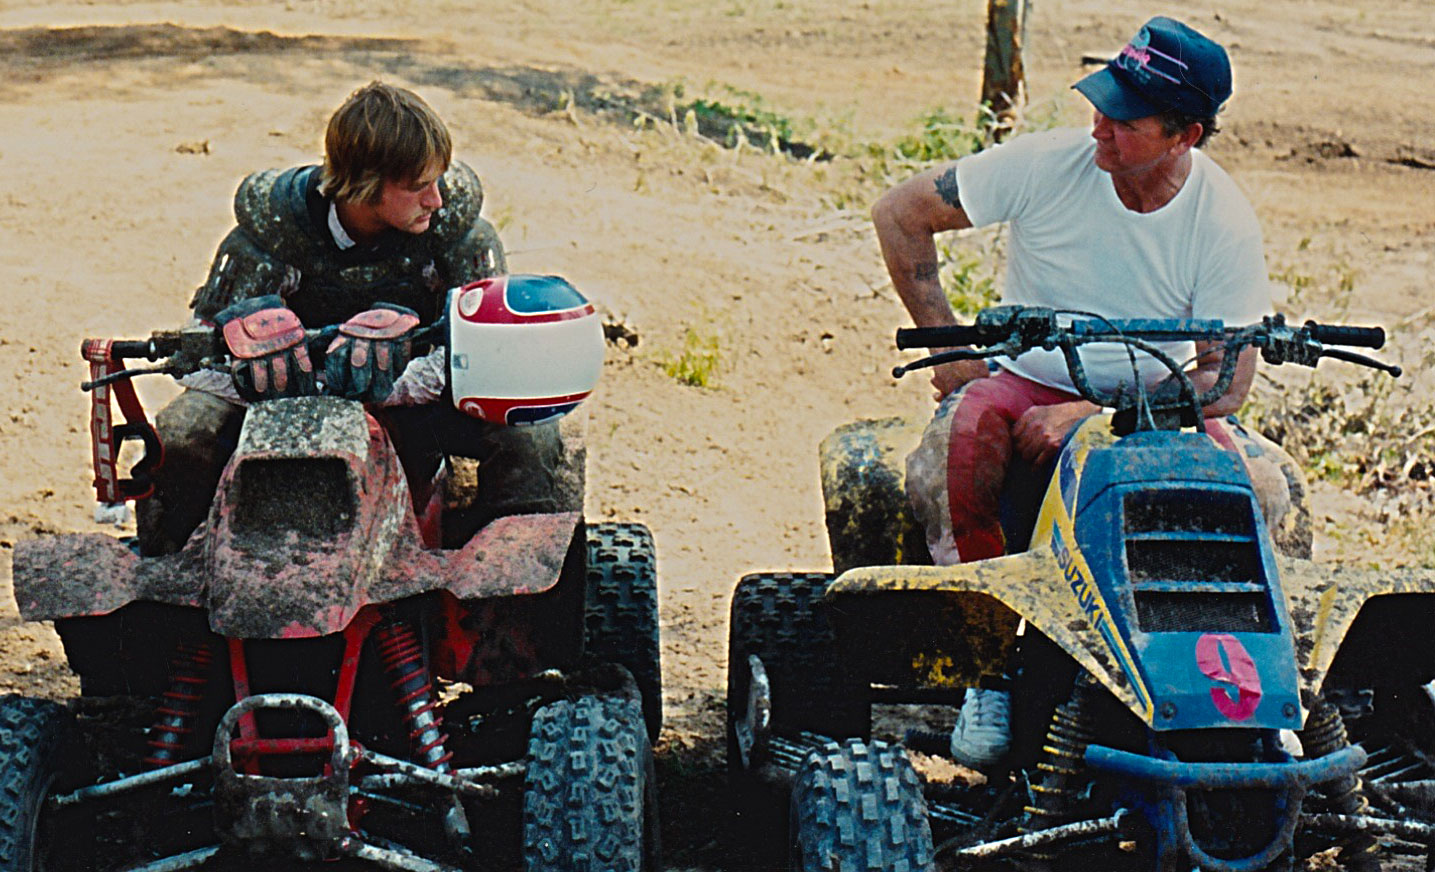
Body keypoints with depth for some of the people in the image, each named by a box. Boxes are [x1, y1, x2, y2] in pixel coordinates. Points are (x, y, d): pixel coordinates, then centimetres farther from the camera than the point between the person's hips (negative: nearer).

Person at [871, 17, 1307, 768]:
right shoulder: (1043, 166, -14)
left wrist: (1086, 416, -26)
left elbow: (1227, 381, -16)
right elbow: (899, 214, -3)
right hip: (1026, 380, 0)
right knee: (960, 440, -36)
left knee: (1266, 482, -30)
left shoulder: (1224, 222, -14)